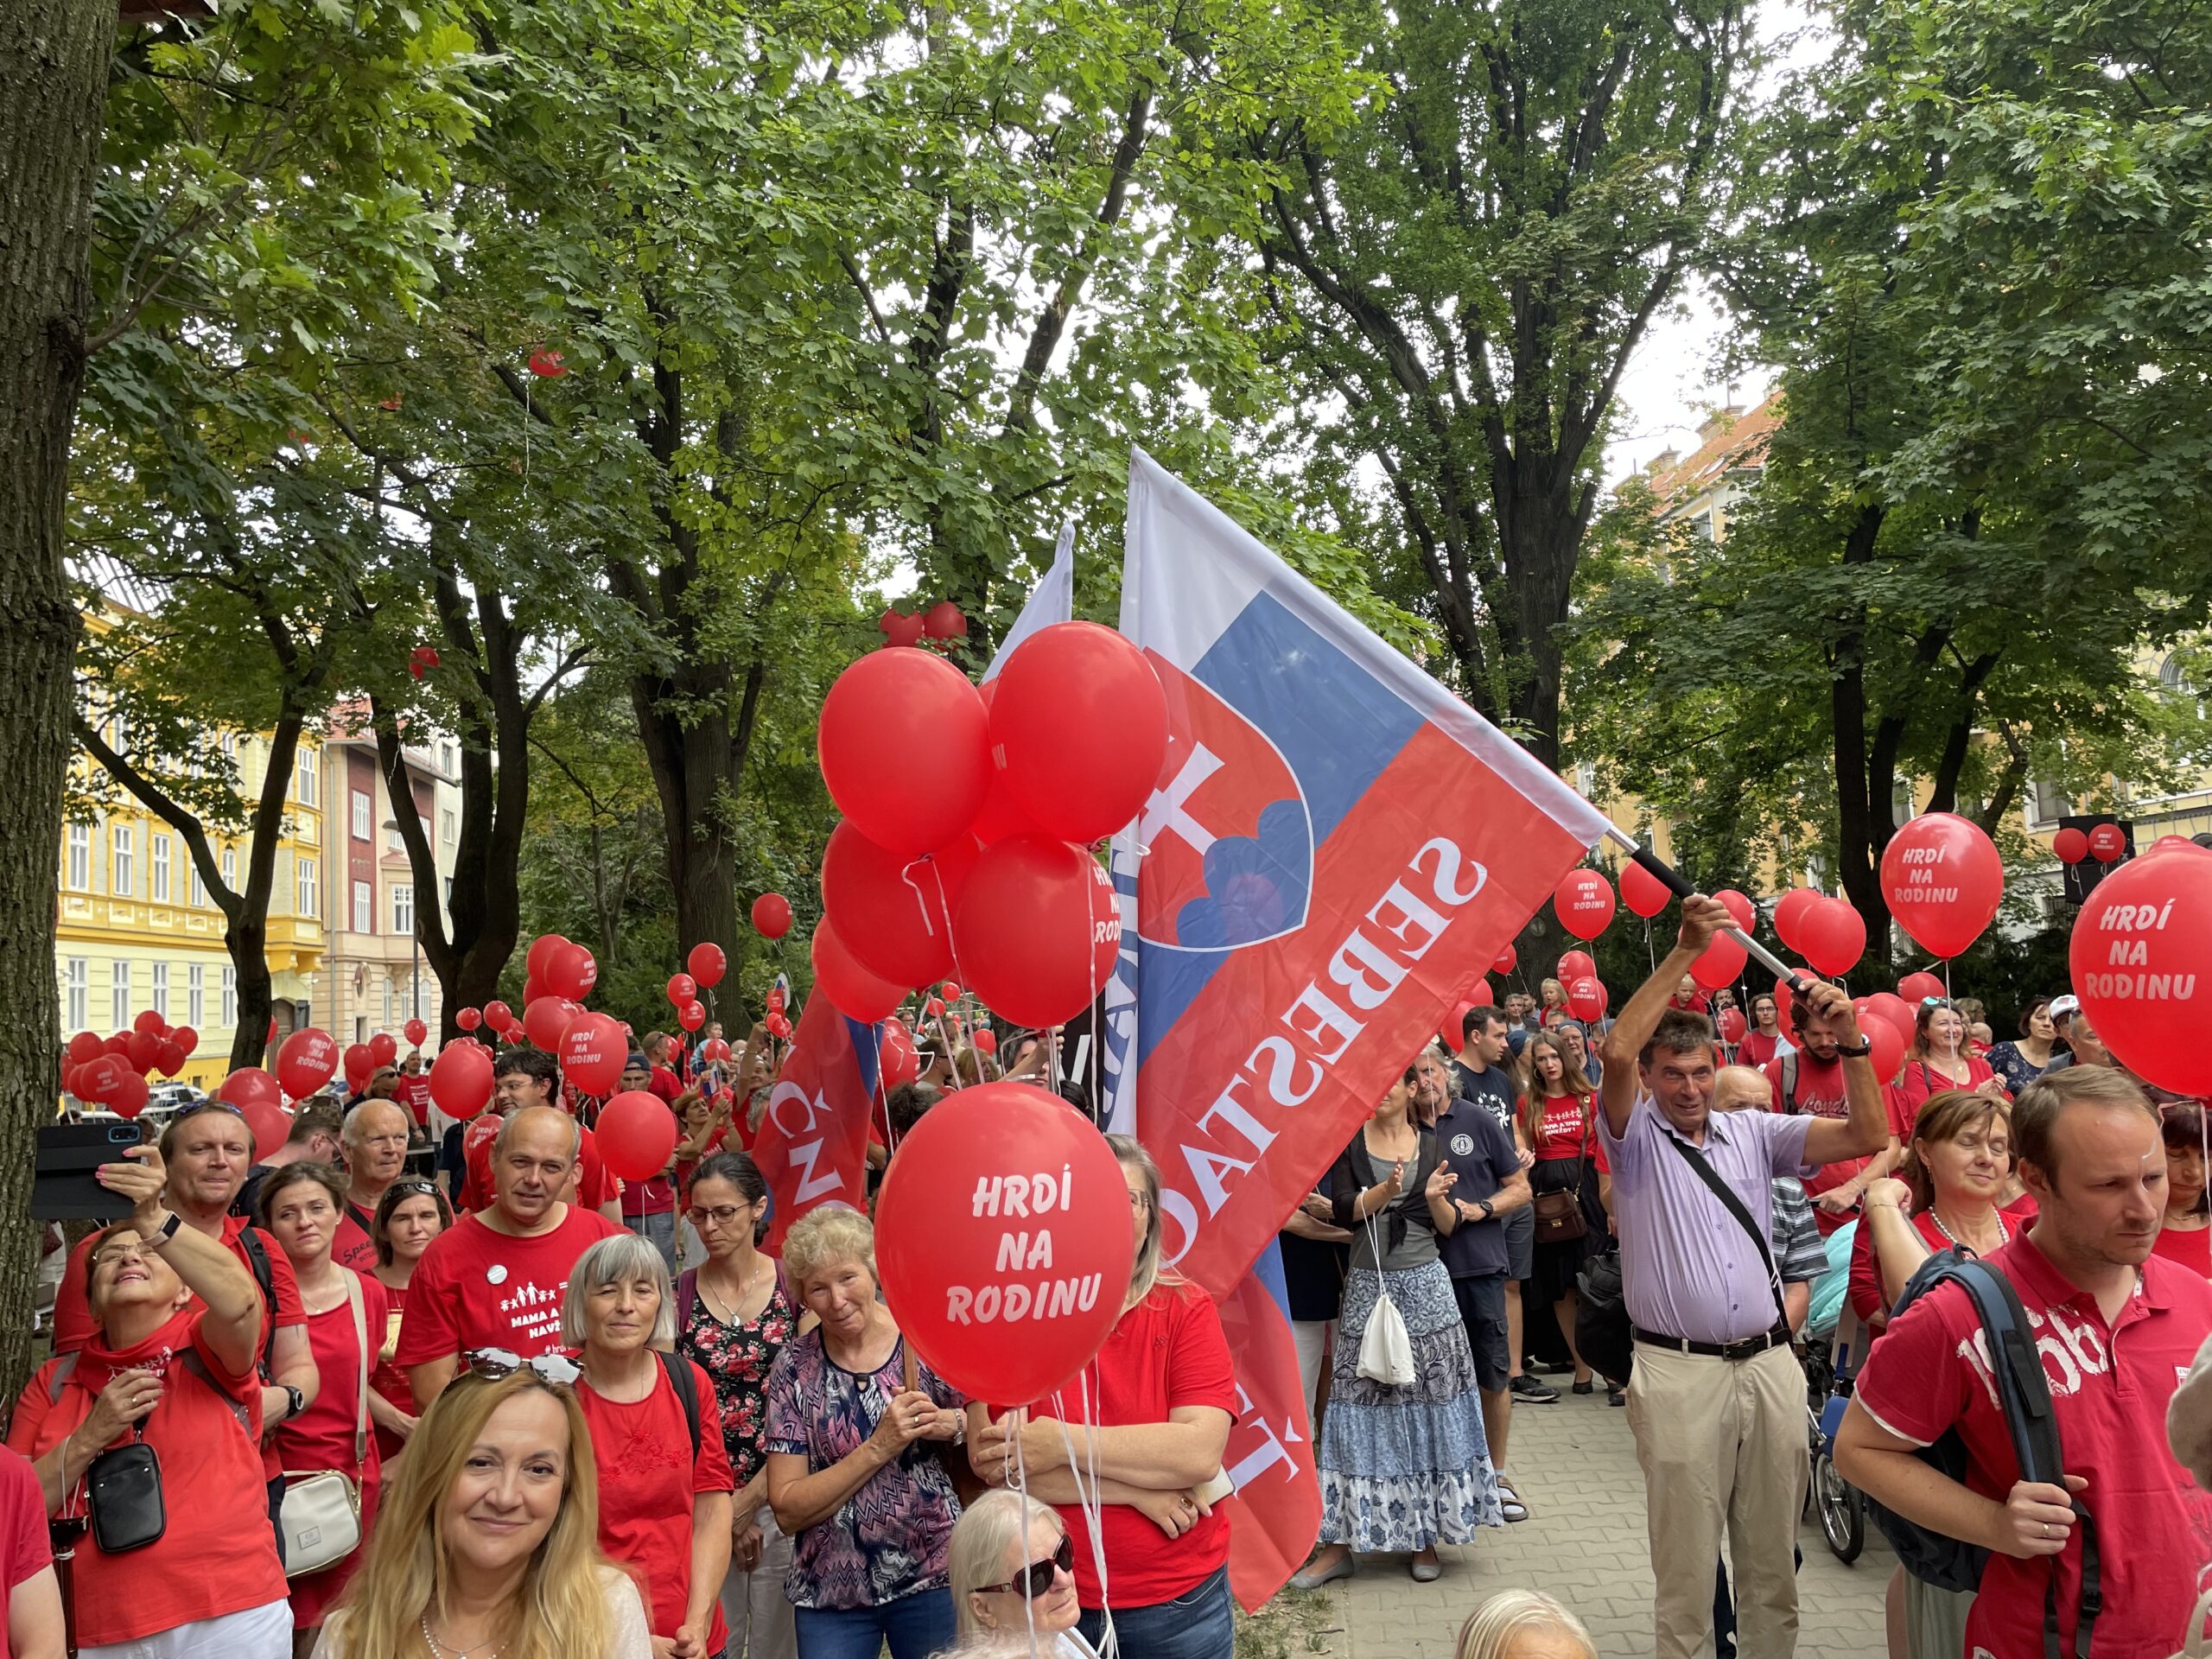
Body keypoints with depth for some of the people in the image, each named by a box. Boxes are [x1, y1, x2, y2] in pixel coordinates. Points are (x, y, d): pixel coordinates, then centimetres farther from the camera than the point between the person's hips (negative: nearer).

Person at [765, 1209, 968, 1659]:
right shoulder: (795, 1366, -6)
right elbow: (787, 1509, -9)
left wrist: (949, 1424, -21)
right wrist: (879, 1448, -20)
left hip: (933, 1575, 0)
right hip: (830, 1592, 1)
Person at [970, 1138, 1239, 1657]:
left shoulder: (1186, 1310, -8)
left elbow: (1201, 1452, -19)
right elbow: (990, 1462, -16)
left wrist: (1063, 1442, -22)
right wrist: (1135, 1490, -19)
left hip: (1180, 1603, 1)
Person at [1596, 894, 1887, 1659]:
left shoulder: (1753, 1131, 10)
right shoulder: (1635, 1137, -1)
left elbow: (1866, 1136, 3)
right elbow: (1616, 1051, -20)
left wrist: (1851, 1040, -10)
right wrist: (1685, 951, -21)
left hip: (1770, 1365, 4)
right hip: (1680, 1373, -4)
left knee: (1773, 1558, 15)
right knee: (1685, 1566, 6)